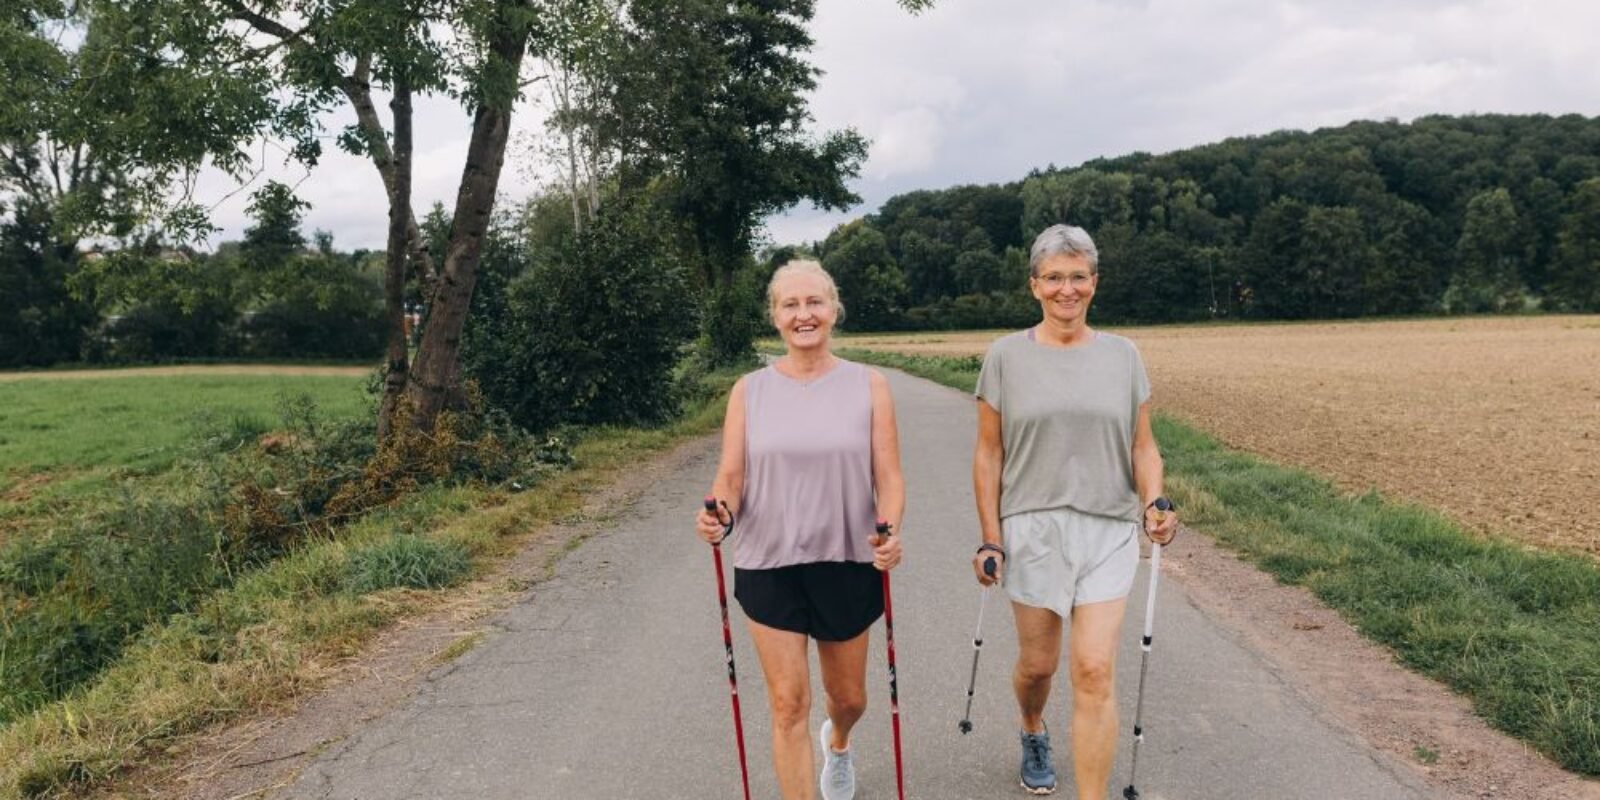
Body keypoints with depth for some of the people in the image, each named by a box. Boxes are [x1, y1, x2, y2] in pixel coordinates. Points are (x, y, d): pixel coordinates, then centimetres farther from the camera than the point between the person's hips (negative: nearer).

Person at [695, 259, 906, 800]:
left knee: (848, 696, 19)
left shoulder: (868, 385, -3)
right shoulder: (749, 391, -1)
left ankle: (838, 744, 54)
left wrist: (891, 532, -24)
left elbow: (888, 477, -5)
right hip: (769, 566, 0)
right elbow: (730, 477, -2)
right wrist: (718, 514, -24)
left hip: (847, 564, 1)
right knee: (789, 705, 1)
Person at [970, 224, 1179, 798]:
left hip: (1108, 531, 1)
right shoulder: (1006, 356, -1)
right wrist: (990, 539, -2)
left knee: (1095, 673, -6)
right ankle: (1033, 735, 46)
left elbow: (1143, 447, 9)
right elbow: (988, 454, 1)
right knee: (1037, 662, 13)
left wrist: (1153, 504, -10)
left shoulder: (1122, 355, 4)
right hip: (1032, 529, 0)